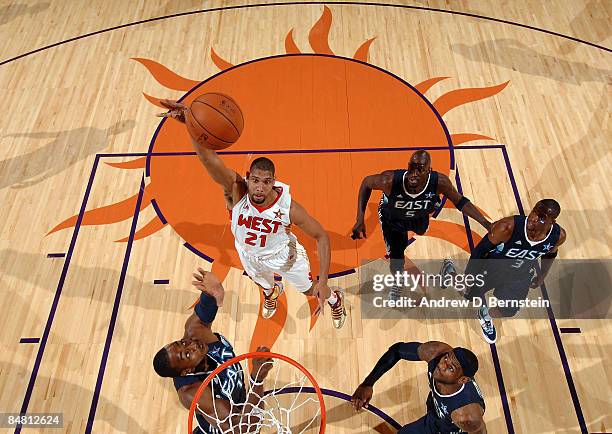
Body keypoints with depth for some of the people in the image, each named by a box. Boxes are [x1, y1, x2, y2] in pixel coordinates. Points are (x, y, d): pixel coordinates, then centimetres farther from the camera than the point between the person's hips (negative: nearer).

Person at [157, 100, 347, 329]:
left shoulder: (288, 207, -40)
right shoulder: (236, 190, -39)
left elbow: (321, 236, -27)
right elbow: (209, 158, -58)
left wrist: (323, 281, -33)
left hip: (282, 255, -2)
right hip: (249, 253, 2)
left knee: (310, 290, 23)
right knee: (263, 284, 36)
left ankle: (335, 299, 60)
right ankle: (271, 293, 76)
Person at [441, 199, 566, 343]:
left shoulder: (559, 236, -25)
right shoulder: (507, 227, -40)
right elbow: (480, 249, -24)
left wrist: (542, 276, 15)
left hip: (521, 275, 3)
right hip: (493, 266, -3)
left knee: (508, 311, 1)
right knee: (469, 294, 14)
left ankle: (486, 315, 39)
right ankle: (450, 268, 45)